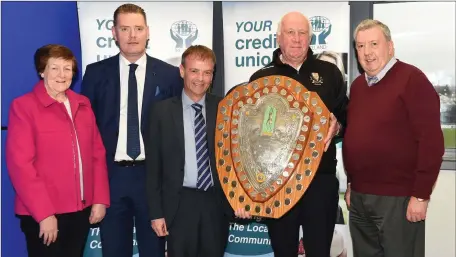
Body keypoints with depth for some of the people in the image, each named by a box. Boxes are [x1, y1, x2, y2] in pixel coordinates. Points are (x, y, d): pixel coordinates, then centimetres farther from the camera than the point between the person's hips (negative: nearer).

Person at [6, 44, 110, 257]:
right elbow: (20, 164, -13)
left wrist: (100, 199, 1)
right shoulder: (23, 106, -7)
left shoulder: (82, 105, 9)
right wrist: (43, 213, -16)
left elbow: (97, 153, 8)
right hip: (43, 215, -5)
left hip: (81, 210, 5)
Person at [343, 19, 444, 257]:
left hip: (397, 198, -7)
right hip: (359, 197, 7)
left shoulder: (411, 78, -11)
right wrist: (351, 183, 15)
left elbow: (431, 139, -16)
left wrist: (421, 194, -17)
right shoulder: (357, 85, 12)